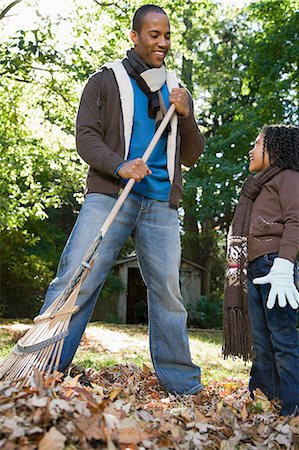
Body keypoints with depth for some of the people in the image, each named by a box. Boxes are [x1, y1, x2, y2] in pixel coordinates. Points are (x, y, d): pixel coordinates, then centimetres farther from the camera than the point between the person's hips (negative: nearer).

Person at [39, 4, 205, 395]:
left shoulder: (177, 92, 20)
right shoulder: (107, 81, 10)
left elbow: (191, 157, 17)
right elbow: (86, 137, 0)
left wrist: (185, 115, -1)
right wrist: (119, 166, -18)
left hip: (161, 206, 3)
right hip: (109, 197, -3)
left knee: (168, 294, 3)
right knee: (75, 282, -11)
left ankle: (184, 387, 12)